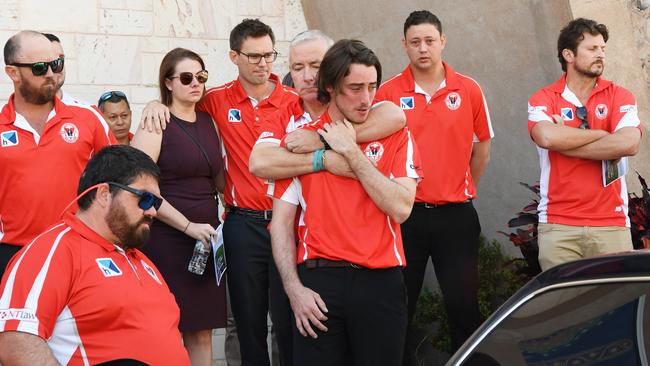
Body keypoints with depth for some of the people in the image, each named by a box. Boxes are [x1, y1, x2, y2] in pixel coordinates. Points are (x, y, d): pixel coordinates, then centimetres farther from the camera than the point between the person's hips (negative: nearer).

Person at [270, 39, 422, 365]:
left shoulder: (395, 136, 5)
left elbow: (400, 208, -9)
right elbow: (282, 221, 5)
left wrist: (351, 151, -8)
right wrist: (294, 288, -5)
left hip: (380, 281, 0)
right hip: (318, 281, 0)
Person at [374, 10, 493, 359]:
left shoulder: (469, 90, 1)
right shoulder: (388, 93, -2)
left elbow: (482, 145, 13)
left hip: (455, 214, 0)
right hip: (406, 212, 0)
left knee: (463, 304, 3)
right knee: (400, 306, 8)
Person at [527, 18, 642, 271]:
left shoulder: (619, 97, 8)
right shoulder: (543, 99, 6)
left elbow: (628, 144, -11)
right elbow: (547, 137, -16)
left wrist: (564, 142, -8)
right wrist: (601, 134, -5)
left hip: (611, 225, 1)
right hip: (557, 226, -1)